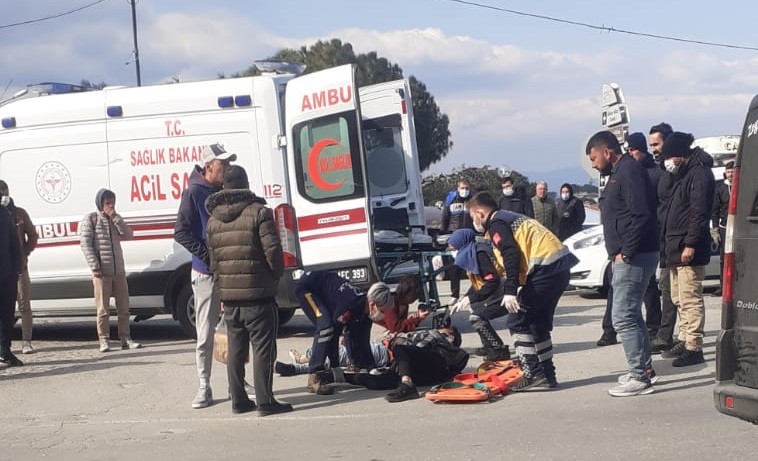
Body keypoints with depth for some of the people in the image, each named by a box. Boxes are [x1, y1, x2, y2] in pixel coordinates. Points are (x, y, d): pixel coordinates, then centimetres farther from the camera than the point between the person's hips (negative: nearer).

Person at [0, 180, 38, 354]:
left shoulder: (19, 213, 5)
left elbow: (32, 236, 11)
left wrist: (24, 254, 0)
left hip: (19, 266, 1)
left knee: (24, 304, 0)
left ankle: (26, 341, 3)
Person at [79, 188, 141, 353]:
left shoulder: (115, 220, 14)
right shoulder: (91, 219, -1)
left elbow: (127, 234, 1)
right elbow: (86, 244, -7)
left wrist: (116, 217, -8)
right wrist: (94, 267, -14)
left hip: (118, 270, 5)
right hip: (101, 272, -5)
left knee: (124, 307, 7)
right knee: (103, 309, -3)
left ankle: (125, 338, 13)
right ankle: (104, 340, 3)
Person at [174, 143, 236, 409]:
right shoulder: (195, 193, -8)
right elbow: (181, 233, -12)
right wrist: (209, 256, -18)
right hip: (206, 274, -5)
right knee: (206, 336, 0)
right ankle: (204, 388, 7)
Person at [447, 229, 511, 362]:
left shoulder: (480, 255, -17)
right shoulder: (472, 255, 12)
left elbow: (493, 282, -22)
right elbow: (477, 284, 19)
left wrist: (470, 299, -17)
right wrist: (462, 300, 8)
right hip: (498, 291, 11)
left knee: (476, 316, -15)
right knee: (473, 307, 19)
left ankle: (500, 350, -10)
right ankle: (489, 346, 22)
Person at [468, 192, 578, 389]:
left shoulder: (496, 224, -2)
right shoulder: (511, 218, 28)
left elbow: (511, 254, -16)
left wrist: (510, 291, -21)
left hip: (545, 268, -10)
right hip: (561, 267, 10)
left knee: (517, 321, -3)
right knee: (539, 323, 19)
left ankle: (533, 373, -8)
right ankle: (547, 374, 21)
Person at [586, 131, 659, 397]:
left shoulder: (629, 171, -14)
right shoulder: (619, 173, 19)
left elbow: (642, 215, -24)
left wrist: (625, 253, -21)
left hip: (633, 257, -11)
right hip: (626, 257, 11)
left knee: (624, 317, -11)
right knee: (631, 315, 18)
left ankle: (639, 378, -9)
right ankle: (644, 368, 27)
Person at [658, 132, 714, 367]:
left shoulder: (699, 173, -12)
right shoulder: (682, 175, 20)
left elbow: (699, 213, -19)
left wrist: (690, 245, -23)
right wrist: (668, 246, 20)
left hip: (689, 251, -11)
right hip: (676, 250, 11)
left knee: (690, 299, -11)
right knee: (679, 299, 16)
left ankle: (694, 348, -11)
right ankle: (684, 341, 24)